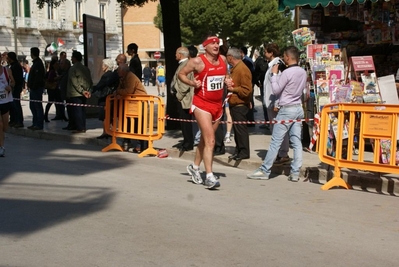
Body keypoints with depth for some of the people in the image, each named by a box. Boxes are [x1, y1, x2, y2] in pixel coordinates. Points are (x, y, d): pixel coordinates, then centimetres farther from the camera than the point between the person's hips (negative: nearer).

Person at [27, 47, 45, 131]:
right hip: (34, 89, 10)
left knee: (38, 106, -6)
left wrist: (33, 87, -22)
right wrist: (30, 86, 15)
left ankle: (39, 125, -3)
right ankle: (35, 123, 20)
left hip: (37, 88, -10)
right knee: (32, 106, 14)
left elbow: (38, 78, -22)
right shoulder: (36, 63, 17)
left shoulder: (38, 63, -15)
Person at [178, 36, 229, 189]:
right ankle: (209, 177, -14)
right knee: (210, 140, -15)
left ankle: (194, 167, 36)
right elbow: (181, 74, -2)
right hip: (202, 104, -6)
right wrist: (192, 83, -19)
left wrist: (227, 82, 2)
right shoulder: (197, 61, -11)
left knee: (205, 139, 18)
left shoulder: (223, 59, 5)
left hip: (218, 105, 6)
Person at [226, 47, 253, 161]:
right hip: (234, 104, 10)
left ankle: (244, 152, 2)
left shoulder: (242, 70, -16)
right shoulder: (234, 68, 14)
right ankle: (238, 150, 22)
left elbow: (247, 90, -21)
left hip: (240, 105, -10)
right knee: (236, 128, 14)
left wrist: (233, 89, -18)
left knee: (240, 128, -5)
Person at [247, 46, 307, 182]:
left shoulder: (287, 73, -15)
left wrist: (274, 74, 0)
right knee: (296, 142, 4)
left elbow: (276, 90, -10)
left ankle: (264, 171, 1)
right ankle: (295, 173, 4)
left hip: (286, 109, -7)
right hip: (299, 108, 7)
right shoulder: (303, 72, 7)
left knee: (275, 141, -3)